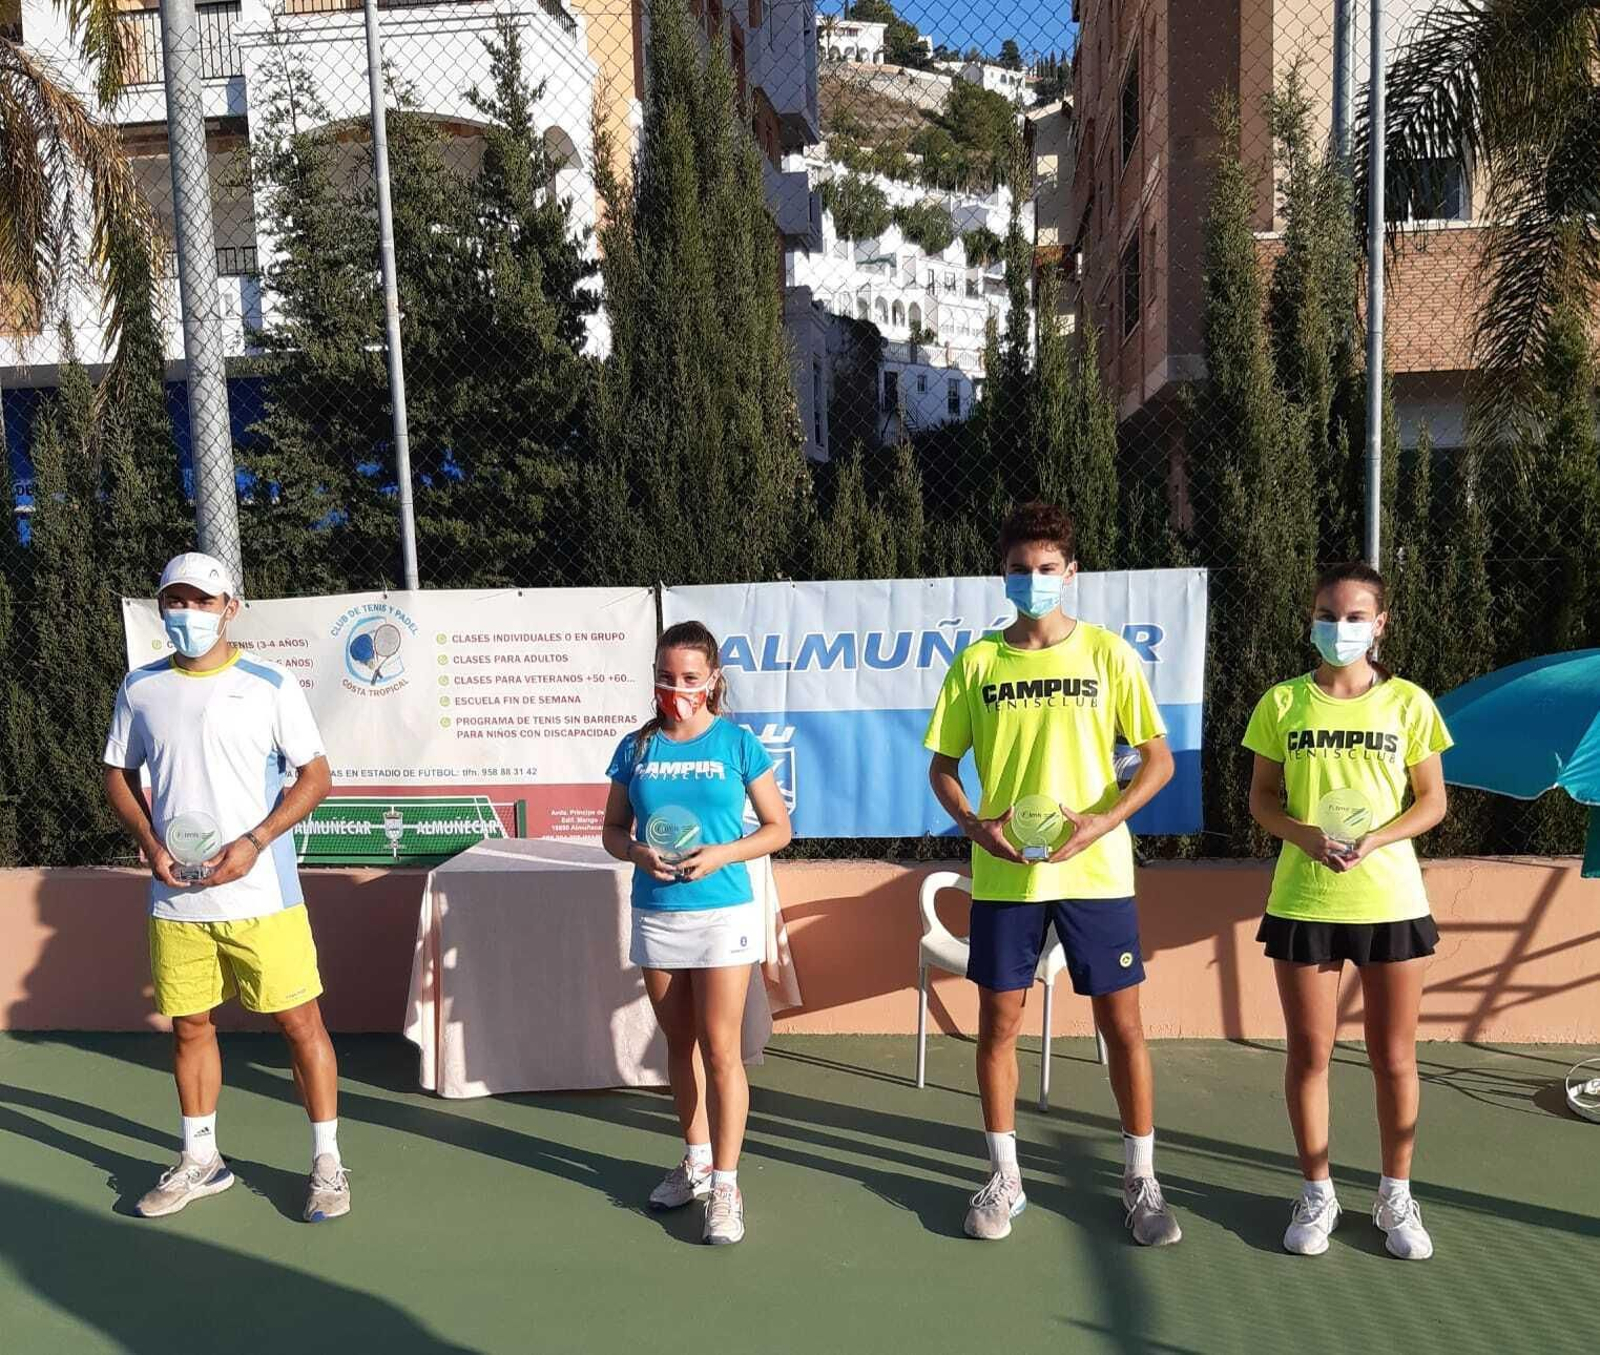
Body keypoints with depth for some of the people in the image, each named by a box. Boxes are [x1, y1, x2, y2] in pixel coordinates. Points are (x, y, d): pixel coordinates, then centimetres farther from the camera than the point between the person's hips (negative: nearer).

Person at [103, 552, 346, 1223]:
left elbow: (315, 775, -2)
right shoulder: (141, 687, 7)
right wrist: (149, 841, -1)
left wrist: (254, 842, -14)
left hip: (260, 892, -3)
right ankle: (200, 1161, 32)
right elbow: (118, 774, 16)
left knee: (299, 1020, 0)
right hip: (175, 897, 4)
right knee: (189, 1025, 13)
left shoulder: (271, 684, -4)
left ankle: (327, 1162, 14)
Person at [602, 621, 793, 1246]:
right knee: (679, 1044, 15)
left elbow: (778, 828, 0)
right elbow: (612, 830, 10)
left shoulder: (738, 743, -4)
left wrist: (721, 854, -16)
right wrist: (637, 853, -12)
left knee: (721, 1049, -3)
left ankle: (725, 1184, 9)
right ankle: (696, 1159, 33)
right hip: (654, 915, 4)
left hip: (722, 914, -3)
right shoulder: (636, 747, 4)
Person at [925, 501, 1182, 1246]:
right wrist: (975, 824, -11)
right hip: (1004, 876, 1)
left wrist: (1098, 823, -16)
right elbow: (942, 765, 7)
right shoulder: (978, 661, 2)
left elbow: (1158, 759, -2)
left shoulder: (1106, 652, -2)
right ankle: (1004, 1177, 26)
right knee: (998, 1023, 9)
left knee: (1122, 1022, 7)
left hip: (1096, 872, -1)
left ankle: (1141, 1179, 26)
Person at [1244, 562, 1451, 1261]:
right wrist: (1305, 835, -15)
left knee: (1394, 1057, 9)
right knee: (1309, 1054, 8)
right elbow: (1261, 798, 5)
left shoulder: (1407, 701, 0)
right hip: (1302, 902, 0)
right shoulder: (1283, 702, 1)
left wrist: (1374, 839, -14)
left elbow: (1432, 801, 3)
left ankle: (1396, 1196, 28)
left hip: (1391, 900, 0)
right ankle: (1317, 1193, 25)